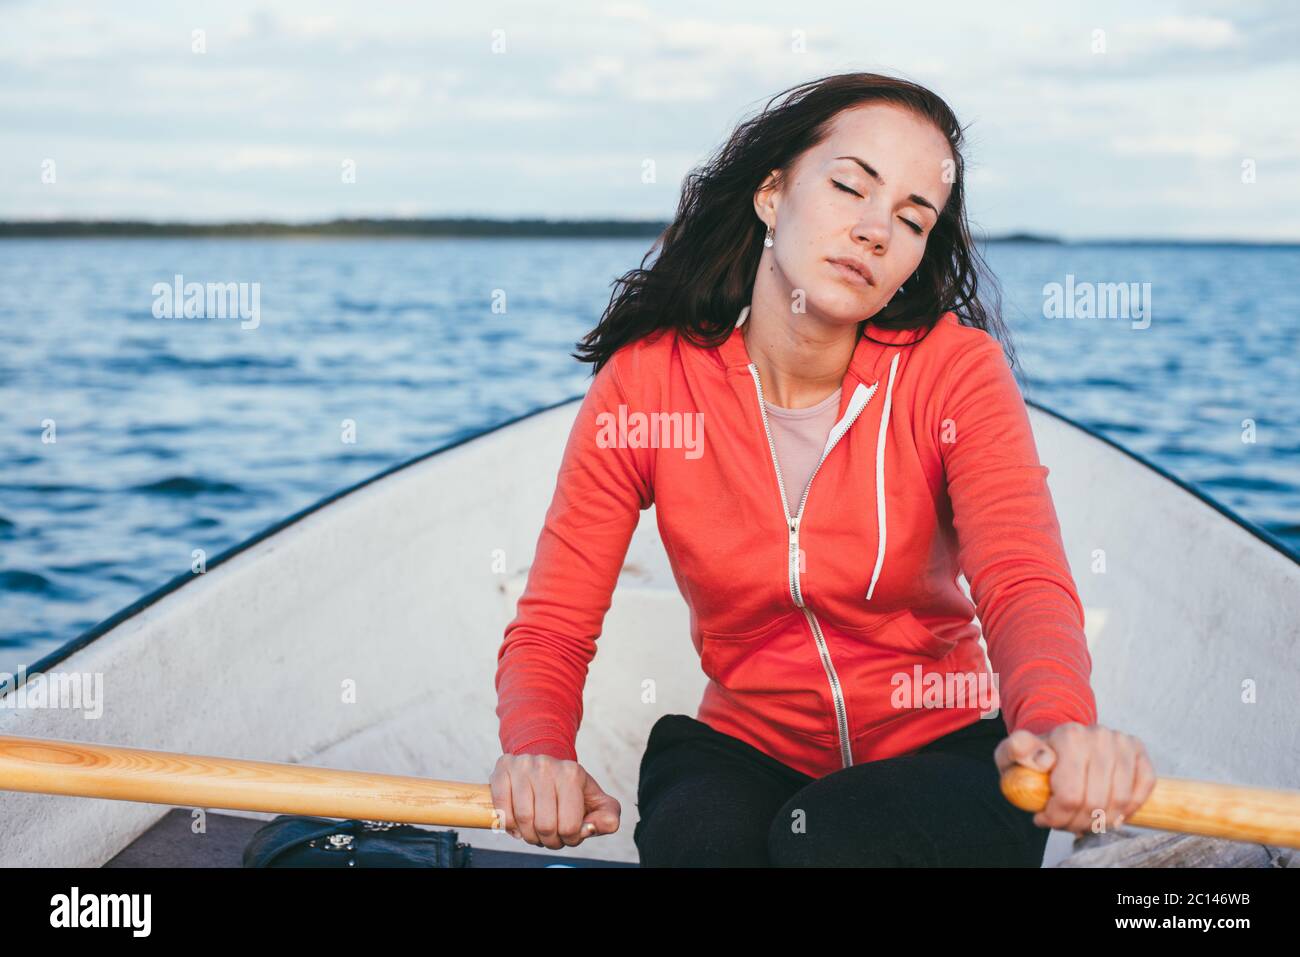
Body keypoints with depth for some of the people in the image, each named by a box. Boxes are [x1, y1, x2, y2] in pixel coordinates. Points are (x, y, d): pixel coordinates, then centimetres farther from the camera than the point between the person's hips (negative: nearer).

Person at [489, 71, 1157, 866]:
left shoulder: (954, 370, -11)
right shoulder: (644, 383, -9)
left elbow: (1024, 582, -26)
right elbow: (552, 628, -8)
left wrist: (1058, 721, -51)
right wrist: (538, 750, -32)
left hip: (943, 749, 0)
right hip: (745, 751, 0)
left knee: (833, 840, -32)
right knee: (700, 841, -33)